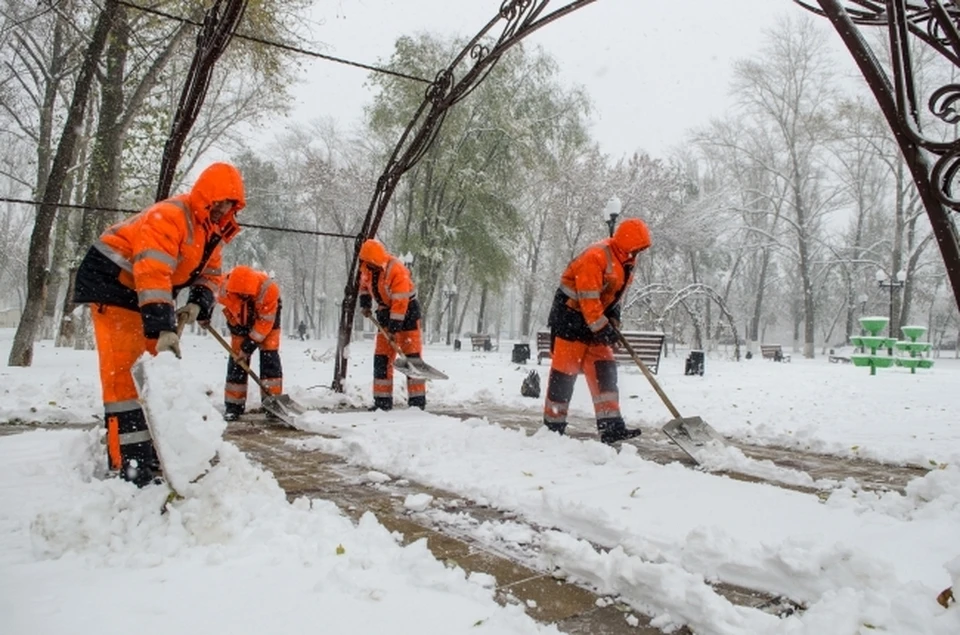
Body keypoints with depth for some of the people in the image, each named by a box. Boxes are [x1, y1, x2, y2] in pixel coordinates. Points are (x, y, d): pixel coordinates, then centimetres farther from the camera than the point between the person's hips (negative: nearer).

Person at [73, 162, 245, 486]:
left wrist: (198, 304, -14)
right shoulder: (169, 216, -27)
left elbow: (210, 274, 7)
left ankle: (157, 451, 20)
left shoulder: (214, 231, 2)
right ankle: (130, 465, -15)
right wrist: (163, 328, -43)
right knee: (125, 372, -14)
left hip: (151, 294, 9)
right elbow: (153, 273, -37)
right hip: (112, 282, -9)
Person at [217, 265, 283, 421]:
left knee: (269, 354, -13)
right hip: (239, 318, 2)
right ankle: (233, 404, 4)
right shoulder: (225, 287, -32)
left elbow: (266, 320, -30)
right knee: (237, 356, -3)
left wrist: (251, 342, -28)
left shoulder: (268, 288, -40)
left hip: (267, 314, -2)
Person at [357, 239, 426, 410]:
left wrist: (394, 328, -27)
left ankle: (417, 399, -3)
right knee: (381, 357, 4)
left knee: (411, 356, -8)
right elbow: (364, 285, 20)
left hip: (407, 312, -7)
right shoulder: (367, 268, -4)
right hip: (385, 312, 7)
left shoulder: (396, 270, -27)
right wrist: (365, 304, 7)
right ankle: (382, 400, 11)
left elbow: (400, 302, -28)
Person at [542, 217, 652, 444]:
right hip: (571, 316, -9)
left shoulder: (625, 262, 8)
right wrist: (602, 328, -22)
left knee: (605, 370, 0)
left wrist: (614, 324, 7)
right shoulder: (596, 256, -22)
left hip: (595, 319, 9)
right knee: (565, 371, -4)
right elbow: (588, 298, -25)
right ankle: (553, 425, 7)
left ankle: (611, 426, -1)